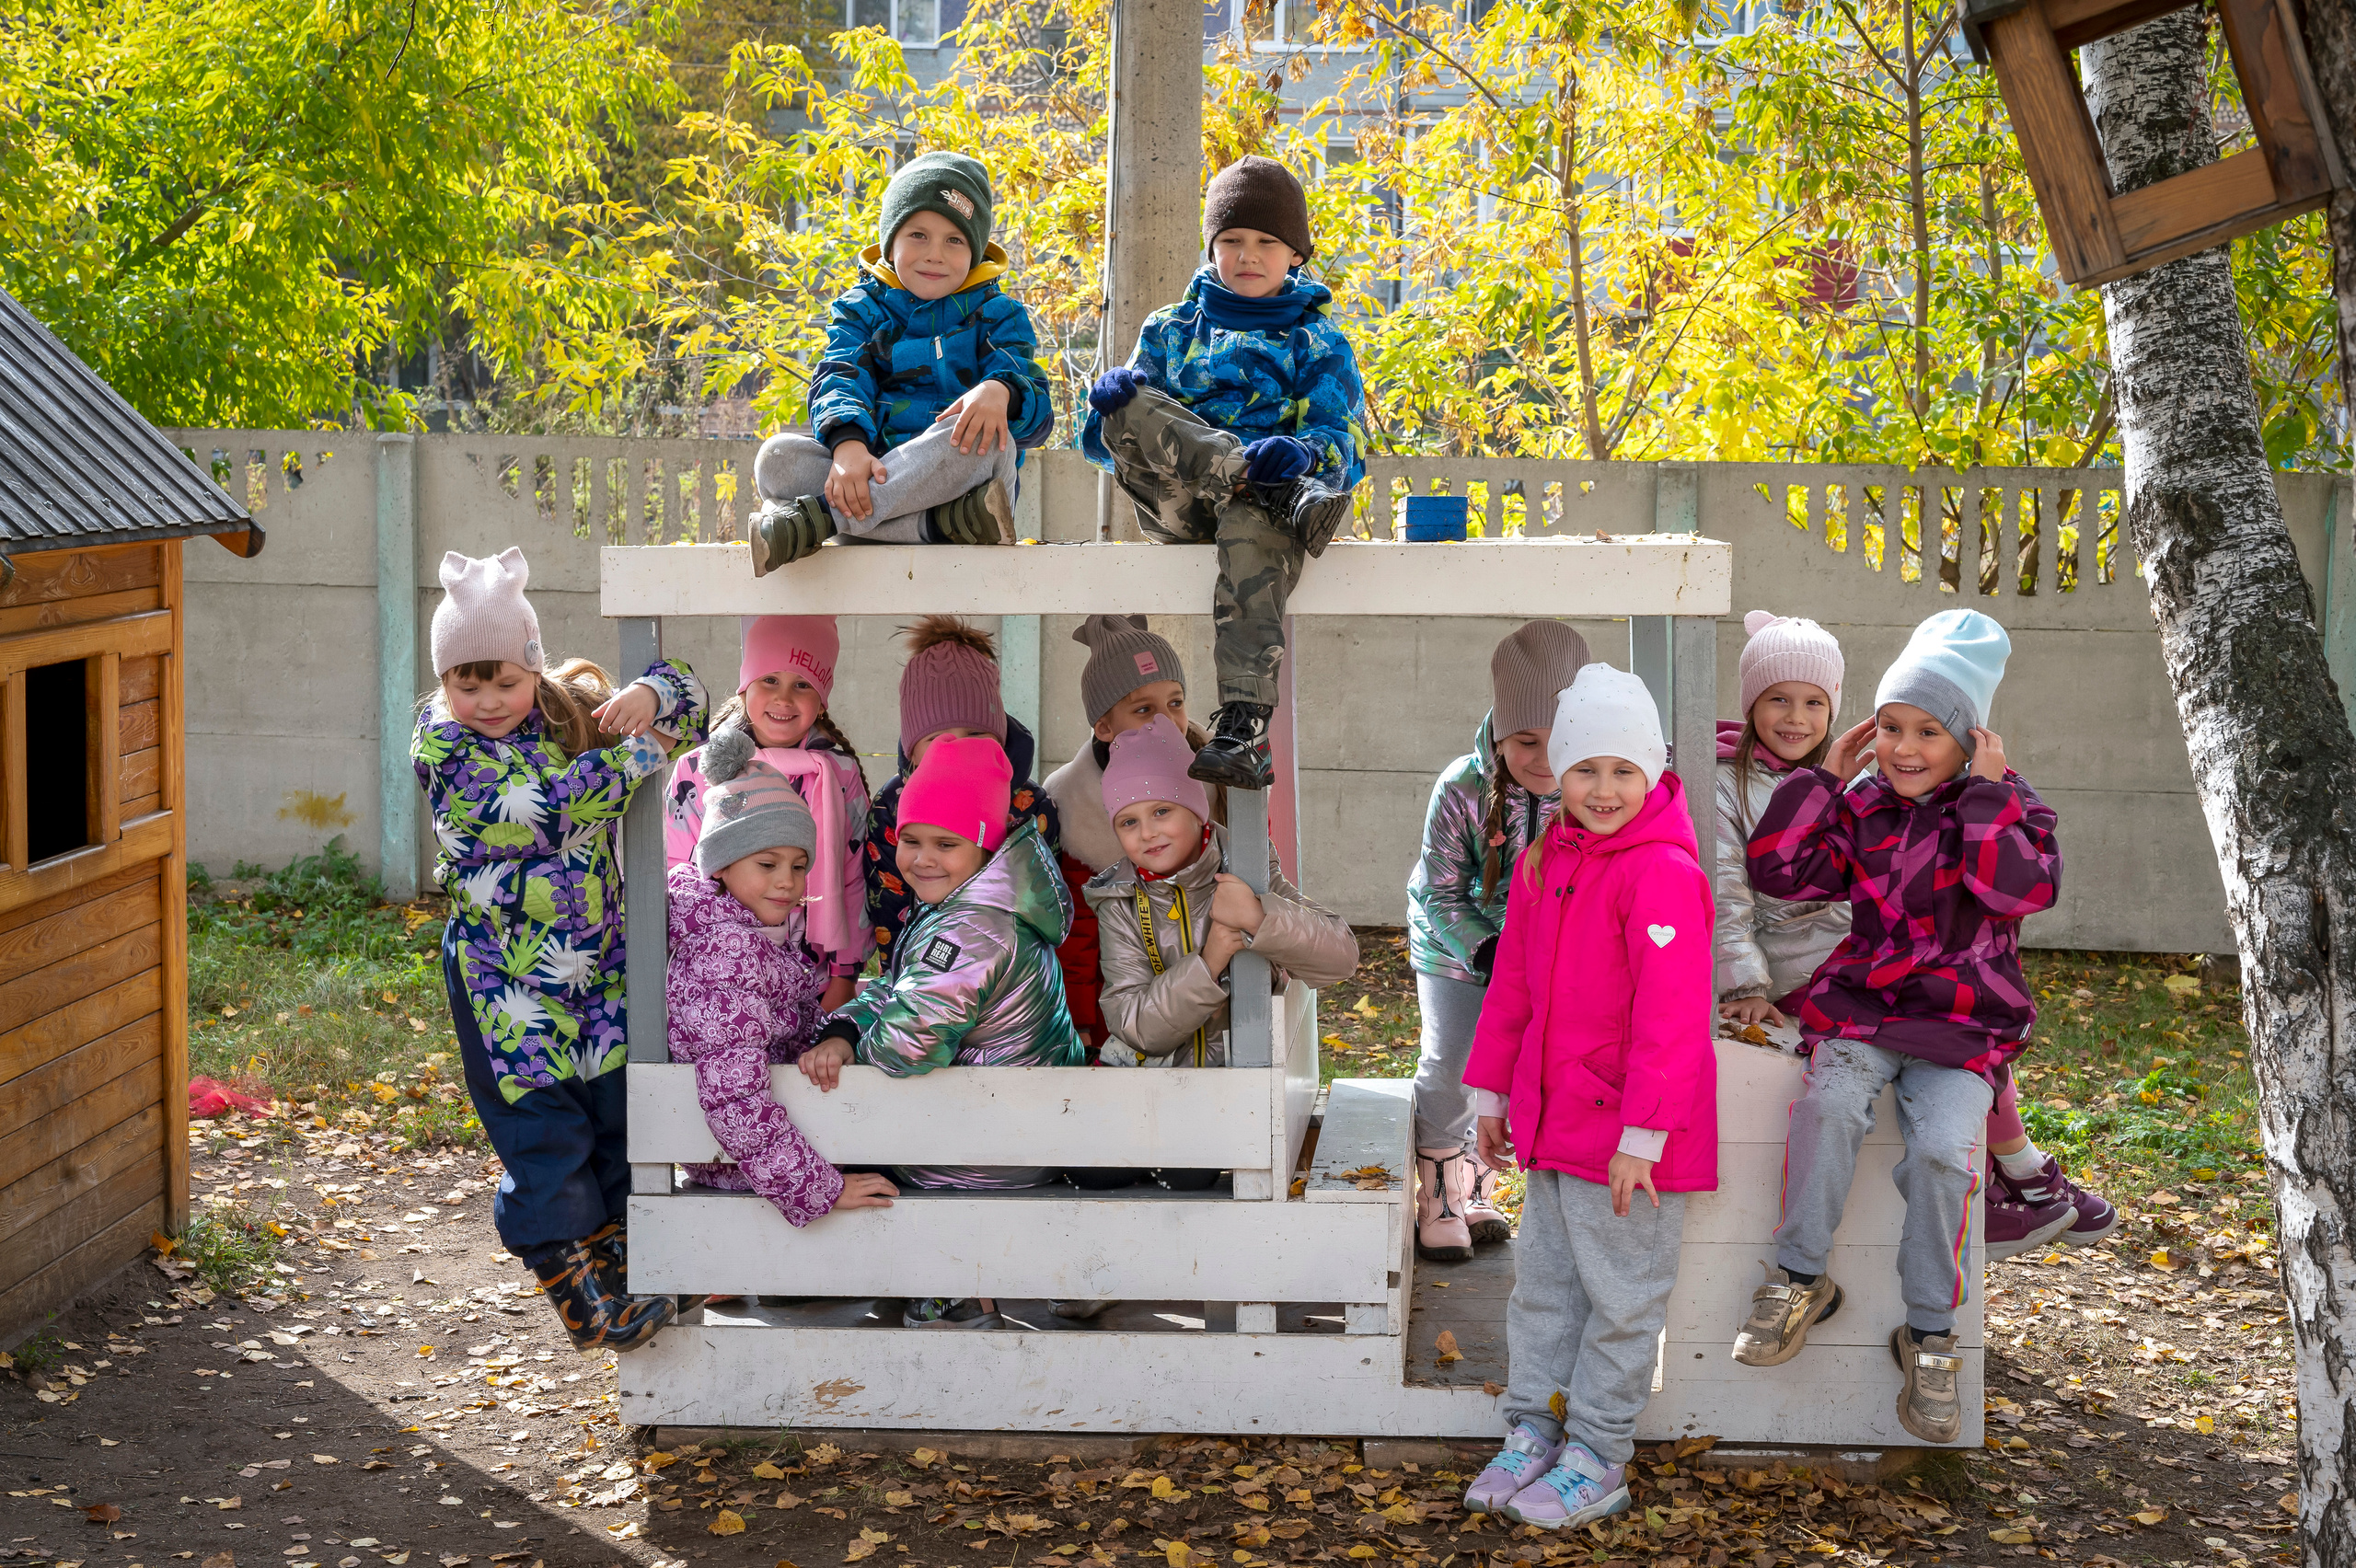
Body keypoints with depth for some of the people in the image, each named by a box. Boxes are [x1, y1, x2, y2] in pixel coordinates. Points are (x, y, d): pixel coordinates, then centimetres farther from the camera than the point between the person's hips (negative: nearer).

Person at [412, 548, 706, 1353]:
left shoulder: (574, 708, 3)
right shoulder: (442, 745, -12)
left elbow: (686, 693, 10)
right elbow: (545, 805, -24)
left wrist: (647, 695, -13)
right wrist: (640, 750, -17)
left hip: (600, 965, 5)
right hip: (508, 980, -5)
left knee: (620, 1111, 12)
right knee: (542, 1132, 0)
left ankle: (616, 1260, 28)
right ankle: (569, 1282, 14)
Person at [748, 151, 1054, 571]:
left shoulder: (996, 315, 10)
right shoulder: (861, 310, 15)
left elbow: (1038, 412, -3)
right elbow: (839, 380, -4)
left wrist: (1000, 391, -31)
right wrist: (848, 443, -28)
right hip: (870, 472, 1)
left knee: (988, 439, -35)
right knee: (776, 458, -25)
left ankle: (813, 517, -34)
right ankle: (945, 524, -39)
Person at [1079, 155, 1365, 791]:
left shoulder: (1318, 341, 16)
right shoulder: (1171, 330, 22)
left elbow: (1340, 441, 2)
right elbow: (1102, 444, 15)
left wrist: (1300, 452, -24)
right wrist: (1110, 403, -11)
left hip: (1261, 502, -2)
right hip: (1176, 505, 2)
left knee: (1251, 525, -40)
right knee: (1129, 409, -25)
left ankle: (1243, 726, -51)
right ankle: (1289, 495, -36)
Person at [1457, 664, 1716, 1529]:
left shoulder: (1663, 873, -18)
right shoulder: (1545, 859, 6)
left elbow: (1669, 1018, -22)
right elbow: (1513, 982, 15)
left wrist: (1642, 1135, -23)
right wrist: (1490, 1092, 17)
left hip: (1627, 1132, -8)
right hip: (1551, 1119, 8)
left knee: (1620, 1296, 5)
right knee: (1543, 1280, 16)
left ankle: (1597, 1461, 16)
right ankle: (1531, 1434, 28)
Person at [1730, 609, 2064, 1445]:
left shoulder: (2009, 807, 1)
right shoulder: (1862, 811, 9)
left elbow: (2022, 885, -19)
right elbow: (1775, 868, 2)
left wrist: (1988, 788, -16)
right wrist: (1824, 776, 0)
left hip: (1963, 1023, -2)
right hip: (1863, 1003, 2)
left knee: (1944, 1148, -25)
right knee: (1829, 1102, -29)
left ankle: (1930, 1330, -7)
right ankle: (1800, 1278, -12)